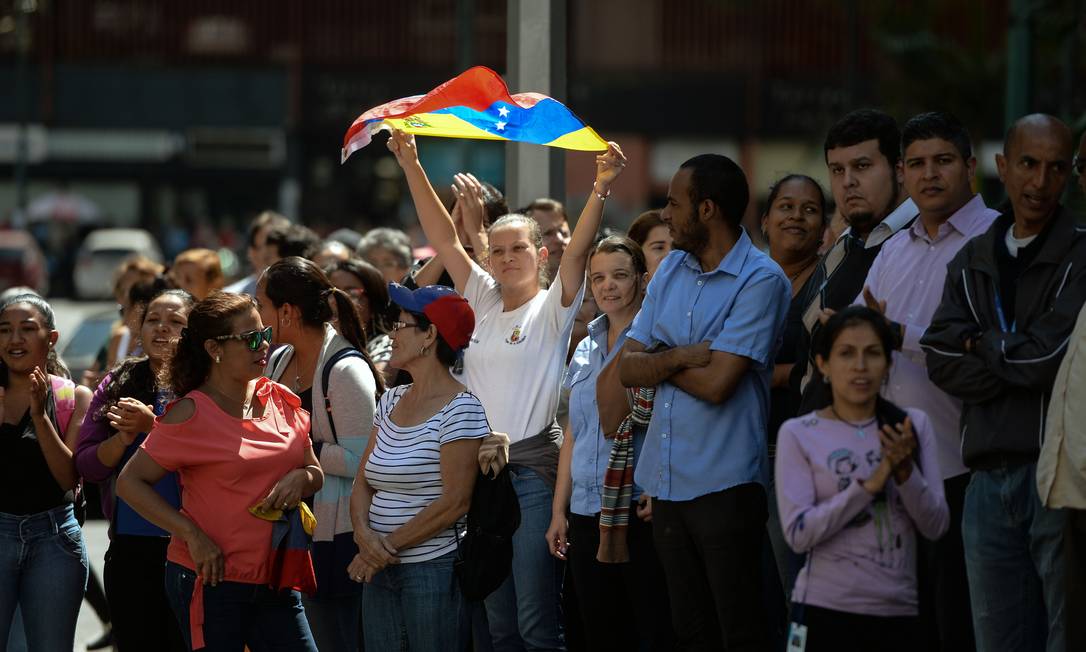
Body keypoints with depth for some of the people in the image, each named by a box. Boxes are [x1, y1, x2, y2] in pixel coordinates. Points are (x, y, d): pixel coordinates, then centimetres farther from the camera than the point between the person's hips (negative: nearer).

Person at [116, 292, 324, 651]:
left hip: (274, 581, 5)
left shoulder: (281, 401, 7)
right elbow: (130, 482, -8)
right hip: (210, 581, -5)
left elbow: (315, 472, 18)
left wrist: (302, 477, -7)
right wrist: (192, 534, -16)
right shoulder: (192, 414, -9)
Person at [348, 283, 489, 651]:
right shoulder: (391, 401, 12)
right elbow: (364, 484, 10)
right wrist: (364, 535, -10)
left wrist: (389, 545, -13)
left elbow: (454, 502, -15)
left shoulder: (459, 409, -10)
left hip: (433, 568, -7)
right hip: (381, 570, 7)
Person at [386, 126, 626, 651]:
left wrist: (601, 189, -30)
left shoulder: (552, 308, 0)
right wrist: (412, 168, 5)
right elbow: (444, 239, 10)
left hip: (533, 468, -6)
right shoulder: (483, 302, 13)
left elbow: (577, 251, -16)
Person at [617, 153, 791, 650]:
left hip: (725, 483, -7)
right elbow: (628, 367, 7)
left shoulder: (760, 280, -11)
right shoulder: (672, 269, 11)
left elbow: (716, 383, -19)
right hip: (667, 480, 7)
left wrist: (657, 360, -4)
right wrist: (679, 356, -12)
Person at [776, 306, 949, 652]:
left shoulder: (913, 425, 6)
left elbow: (935, 526, 2)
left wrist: (905, 471, -14)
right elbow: (799, 533, -11)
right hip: (826, 611, -3)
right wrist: (871, 484, -18)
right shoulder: (798, 434, -2)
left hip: (899, 611, 3)